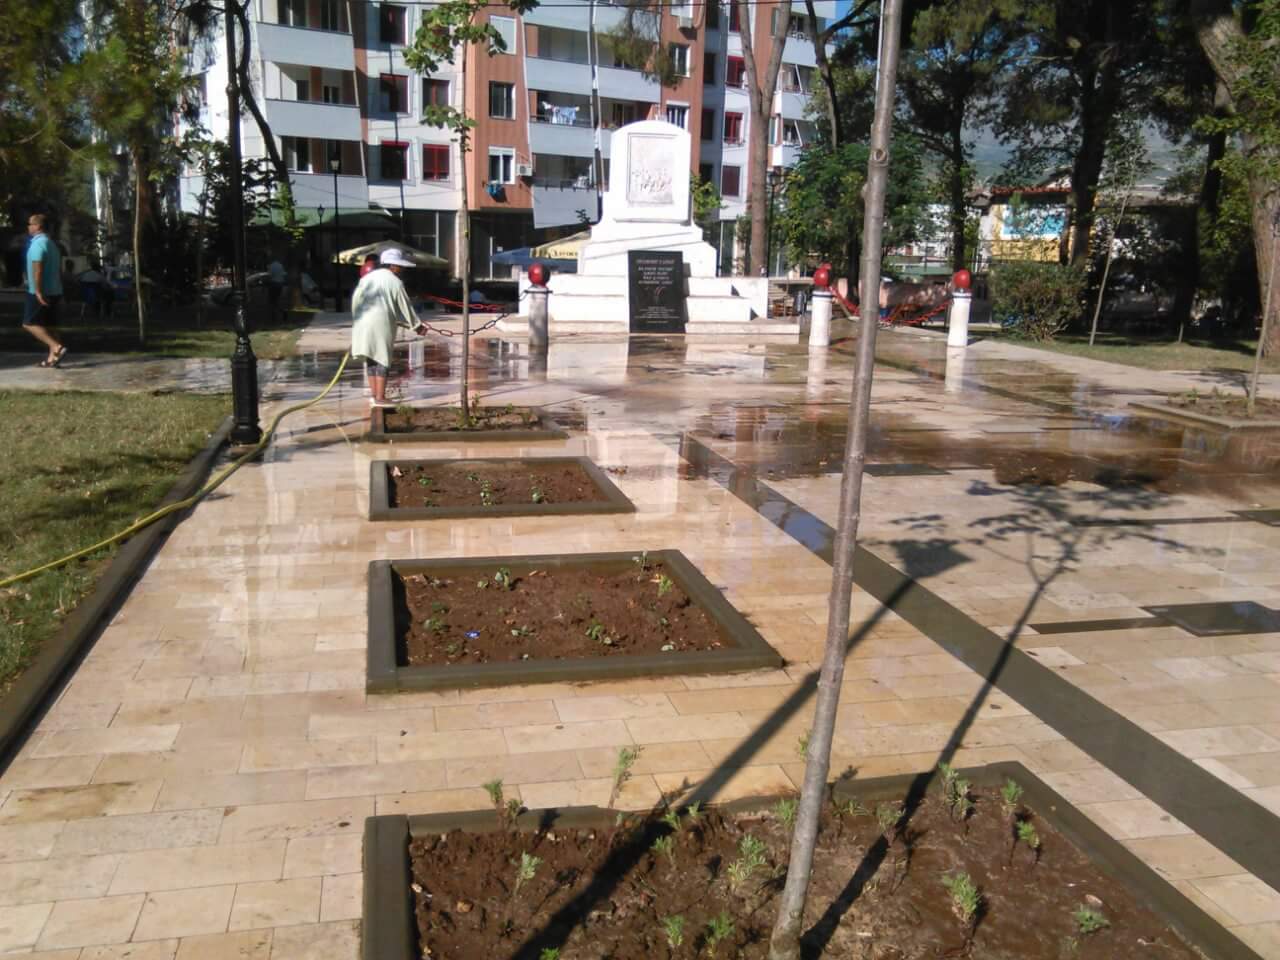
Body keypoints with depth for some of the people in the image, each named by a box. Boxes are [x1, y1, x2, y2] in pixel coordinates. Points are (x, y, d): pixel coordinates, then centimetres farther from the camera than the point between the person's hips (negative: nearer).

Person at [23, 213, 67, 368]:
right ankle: (52, 357, 7)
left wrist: (38, 292, -24)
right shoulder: (52, 243, 17)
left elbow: (37, 269, -21)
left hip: (41, 293, -9)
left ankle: (57, 347, -19)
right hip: (54, 291, 9)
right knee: (49, 325, 9)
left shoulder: (37, 243, -12)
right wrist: (59, 294, 23)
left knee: (29, 323, -5)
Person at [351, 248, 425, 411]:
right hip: (381, 324, -6)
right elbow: (405, 307, 0)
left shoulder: (367, 277, 14)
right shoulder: (395, 282, -3)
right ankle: (380, 398, -4)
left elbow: (355, 299, 13)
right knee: (382, 360, -2)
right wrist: (417, 325, 10)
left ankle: (375, 395, 17)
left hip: (362, 323, 6)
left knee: (370, 360, 12)